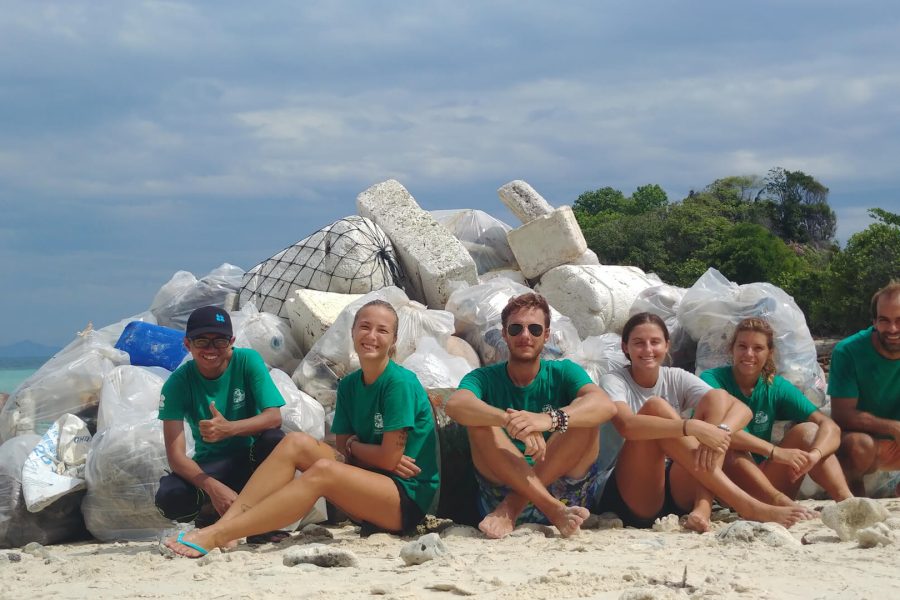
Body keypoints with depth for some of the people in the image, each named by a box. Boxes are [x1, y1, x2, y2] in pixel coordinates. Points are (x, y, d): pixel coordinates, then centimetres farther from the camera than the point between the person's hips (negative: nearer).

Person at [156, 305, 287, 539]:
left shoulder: (248, 361, -11)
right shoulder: (177, 383, -13)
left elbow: (274, 417, -20)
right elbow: (175, 454, -19)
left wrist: (229, 428, -39)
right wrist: (213, 487, -37)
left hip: (253, 458, 0)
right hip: (210, 466, 0)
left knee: (275, 439, -33)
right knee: (168, 498, -31)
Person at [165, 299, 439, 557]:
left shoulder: (400, 383, -13)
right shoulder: (348, 385, 9)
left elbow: (389, 458, -15)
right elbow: (344, 445, 4)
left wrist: (353, 445, 2)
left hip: (409, 498, -7)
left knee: (323, 470, -31)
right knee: (297, 443, -11)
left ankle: (216, 536, -36)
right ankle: (226, 522, -24)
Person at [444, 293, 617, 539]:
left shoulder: (562, 373, 5)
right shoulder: (486, 378, 4)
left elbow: (605, 405, -18)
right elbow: (455, 404, -21)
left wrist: (550, 419, -39)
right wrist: (509, 420, -41)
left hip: (567, 494, 0)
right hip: (501, 490, 0)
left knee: (587, 417, -19)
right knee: (481, 421, -21)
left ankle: (512, 508, -26)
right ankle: (554, 511, -34)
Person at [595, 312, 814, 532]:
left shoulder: (677, 379, 6)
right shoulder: (613, 382, -4)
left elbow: (742, 410, -7)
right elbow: (626, 425, -29)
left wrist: (720, 431, -31)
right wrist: (691, 427, -39)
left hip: (679, 494, 4)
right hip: (632, 499, -4)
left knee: (718, 397, -9)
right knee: (654, 406, -25)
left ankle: (703, 508, -31)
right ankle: (747, 505, -33)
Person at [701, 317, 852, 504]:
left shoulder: (777, 387, 3)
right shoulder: (713, 379, -8)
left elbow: (830, 427, -8)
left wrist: (814, 455, -32)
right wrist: (775, 452, -37)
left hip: (762, 483, 4)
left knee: (807, 430, -13)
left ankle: (847, 501, -33)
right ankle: (781, 503, -49)